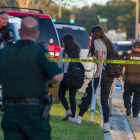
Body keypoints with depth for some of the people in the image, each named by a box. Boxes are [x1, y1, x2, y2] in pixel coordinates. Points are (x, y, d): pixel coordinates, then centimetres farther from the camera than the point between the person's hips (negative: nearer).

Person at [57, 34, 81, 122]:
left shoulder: (63, 53, -9)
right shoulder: (78, 52, 4)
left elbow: (59, 66, -6)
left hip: (66, 75, -4)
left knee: (61, 94, 12)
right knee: (72, 96, 8)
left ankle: (68, 110, -10)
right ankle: (73, 116, 3)